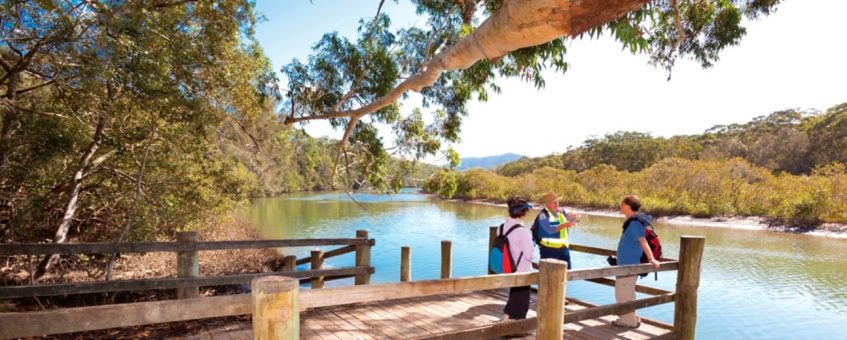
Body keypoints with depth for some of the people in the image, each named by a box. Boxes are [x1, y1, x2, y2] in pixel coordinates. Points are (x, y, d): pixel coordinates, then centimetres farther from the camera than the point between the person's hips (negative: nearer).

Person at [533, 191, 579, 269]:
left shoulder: (561, 212, 6)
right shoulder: (543, 215, -14)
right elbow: (549, 229, -26)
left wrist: (575, 217, -14)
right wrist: (564, 225, -38)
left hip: (563, 248, 6)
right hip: (549, 249, -6)